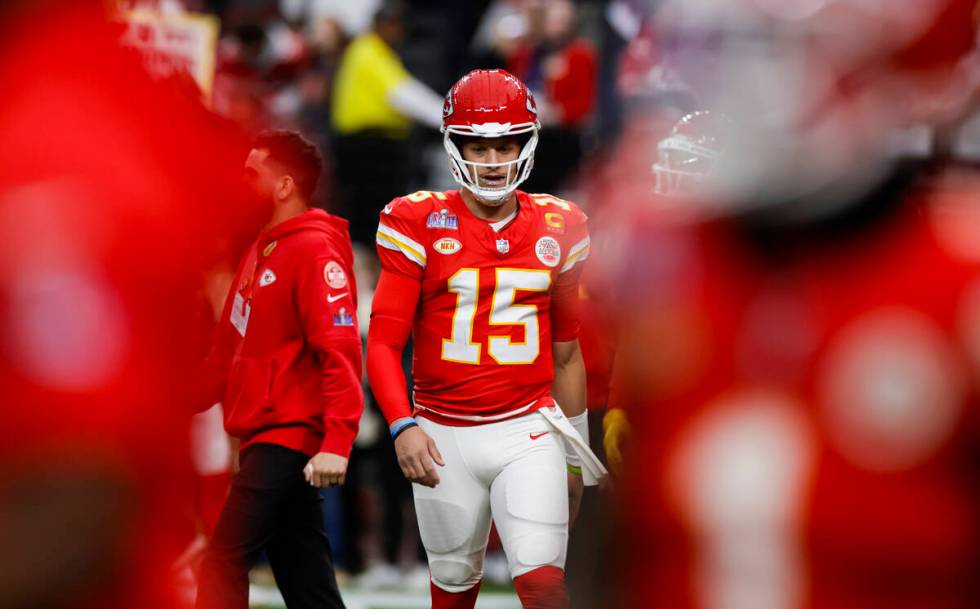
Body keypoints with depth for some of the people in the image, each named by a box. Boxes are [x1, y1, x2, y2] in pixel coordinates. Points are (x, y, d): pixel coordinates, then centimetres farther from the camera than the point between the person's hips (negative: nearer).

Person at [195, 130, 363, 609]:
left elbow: (340, 352, -21)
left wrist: (336, 443, -27)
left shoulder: (315, 252, -13)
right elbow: (231, 346, 25)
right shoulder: (261, 250, 17)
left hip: (287, 439, -10)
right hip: (265, 436, 10)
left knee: (223, 568, -13)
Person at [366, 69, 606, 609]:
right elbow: (383, 342, -8)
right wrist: (403, 424, -23)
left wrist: (576, 455, 17)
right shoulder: (420, 225, -4)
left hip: (528, 430, 1)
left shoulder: (557, 230, 6)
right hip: (444, 437, 0)